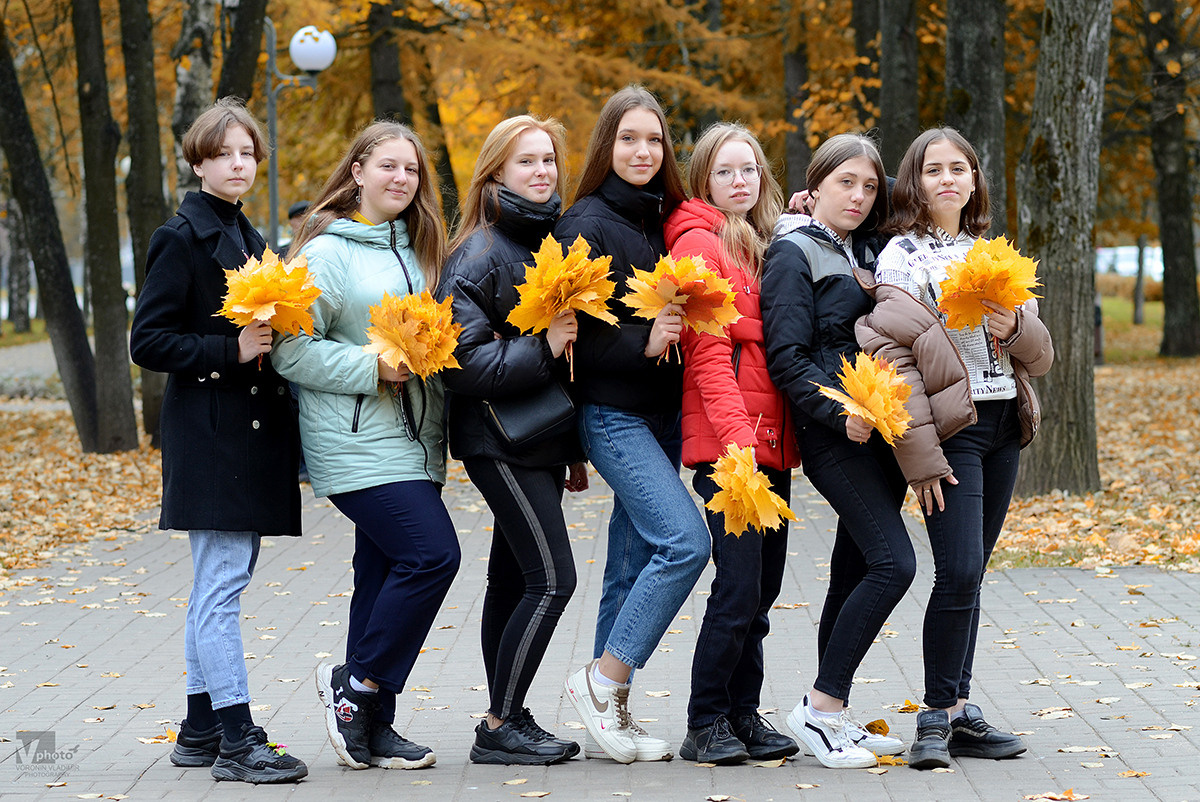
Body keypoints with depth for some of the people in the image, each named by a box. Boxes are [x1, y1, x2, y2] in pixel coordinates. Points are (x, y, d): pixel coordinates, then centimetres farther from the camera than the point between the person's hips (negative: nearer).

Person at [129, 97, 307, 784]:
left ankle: (201, 730, 17)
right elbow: (148, 341, -11)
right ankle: (237, 740, -10)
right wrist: (230, 350, -19)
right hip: (210, 432, -9)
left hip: (253, 430, 9)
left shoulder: (249, 240, 18)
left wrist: (274, 345, 8)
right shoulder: (182, 239, -6)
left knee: (220, 583, 11)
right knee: (223, 583, -10)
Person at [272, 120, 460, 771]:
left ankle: (372, 724, 13)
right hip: (360, 443, -8)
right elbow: (292, 349, -13)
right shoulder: (328, 249, -8)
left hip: (412, 442, 8)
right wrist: (372, 369, -19)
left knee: (386, 571, 7)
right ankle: (355, 684, -2)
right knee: (432, 554, -17)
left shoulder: (415, 248, 15)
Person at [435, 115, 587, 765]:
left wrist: (575, 449, 21)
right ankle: (500, 728, -4)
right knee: (552, 577, -11)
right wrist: (541, 350, -25)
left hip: (542, 437, 8)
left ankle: (507, 720, 15)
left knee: (513, 577, 10)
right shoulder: (479, 254, -11)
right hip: (499, 438, -8)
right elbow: (463, 360, -18)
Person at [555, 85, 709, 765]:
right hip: (613, 412, -7)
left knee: (634, 563, 7)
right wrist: (641, 343, -19)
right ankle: (602, 681, -8)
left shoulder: (665, 220, 13)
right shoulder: (587, 225, -8)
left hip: (664, 413, 7)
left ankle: (610, 722, 12)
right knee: (686, 540, -19)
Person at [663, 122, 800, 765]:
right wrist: (737, 437, -21)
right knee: (739, 587, -10)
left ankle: (744, 714, 16)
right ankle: (706, 725, -1)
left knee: (764, 586, 9)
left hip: (771, 441, 8)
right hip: (726, 443, -8)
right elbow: (708, 352, -13)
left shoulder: (764, 247, 19)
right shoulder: (698, 243, -5)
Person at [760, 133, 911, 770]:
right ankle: (821, 706, -10)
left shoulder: (866, 253, 18)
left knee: (855, 573, 7)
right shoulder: (793, 255, -5)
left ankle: (832, 716, 13)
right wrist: (838, 413, -20)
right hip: (833, 433, -8)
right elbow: (786, 358, -12)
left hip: (879, 429, 8)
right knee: (892, 562, -16)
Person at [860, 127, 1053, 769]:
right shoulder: (902, 257, -2)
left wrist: (1015, 326, -8)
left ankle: (958, 712, 11)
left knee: (968, 577, 7)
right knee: (958, 573, -13)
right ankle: (939, 716, -4)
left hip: (1003, 426, 6)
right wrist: (920, 456, -17)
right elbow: (891, 359, -10)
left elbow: (1039, 358, 15)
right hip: (950, 429, -6)